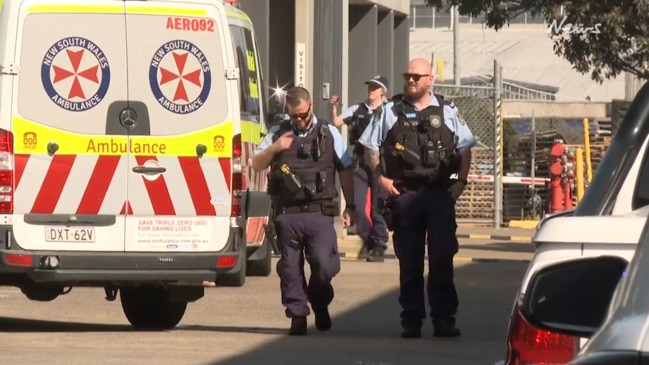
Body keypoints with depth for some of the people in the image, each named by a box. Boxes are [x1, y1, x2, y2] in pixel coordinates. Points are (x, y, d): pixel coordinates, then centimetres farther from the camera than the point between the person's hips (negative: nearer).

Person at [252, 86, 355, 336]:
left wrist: (350, 207, 7)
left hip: (319, 213, -1)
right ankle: (298, 315, 12)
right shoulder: (278, 134, 11)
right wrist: (274, 149, -7)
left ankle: (319, 302, 16)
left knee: (324, 264, -11)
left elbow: (345, 171, 11)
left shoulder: (329, 134, 9)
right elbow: (256, 165, 11)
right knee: (290, 268, 2)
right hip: (287, 214, 1)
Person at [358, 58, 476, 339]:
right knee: (409, 262, 4)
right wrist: (380, 177, -3)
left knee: (442, 259, -3)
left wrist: (461, 181, 1)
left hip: (440, 193, 0)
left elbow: (465, 148, 12)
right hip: (404, 196, 0)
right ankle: (411, 321, 9)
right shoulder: (391, 111, 6)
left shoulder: (447, 111, 7)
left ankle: (444, 319, 2)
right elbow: (370, 147, 9)